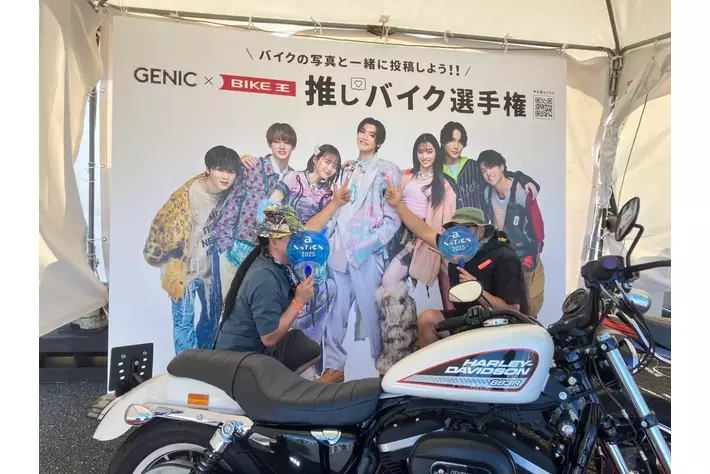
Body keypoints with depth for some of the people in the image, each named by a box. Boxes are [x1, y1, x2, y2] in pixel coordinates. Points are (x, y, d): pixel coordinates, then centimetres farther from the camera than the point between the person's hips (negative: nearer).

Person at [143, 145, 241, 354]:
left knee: (213, 310, 19)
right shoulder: (189, 194, -28)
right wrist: (156, 254, -6)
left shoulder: (226, 190, -10)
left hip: (209, 260, 6)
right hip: (185, 263, -6)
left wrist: (241, 163, -10)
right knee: (184, 319, -1)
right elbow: (163, 221, -18)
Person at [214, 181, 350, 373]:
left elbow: (309, 229, 8)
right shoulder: (265, 280, -32)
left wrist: (335, 202, 11)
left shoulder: (277, 258, -7)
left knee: (315, 351, 18)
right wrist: (299, 301, -27)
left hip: (260, 346, 9)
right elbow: (269, 338, -32)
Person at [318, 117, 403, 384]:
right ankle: (334, 366, 19)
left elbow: (394, 216, -7)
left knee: (370, 311, -2)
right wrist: (329, 239, 9)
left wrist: (371, 244, -17)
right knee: (336, 310, 9)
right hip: (339, 248, 6)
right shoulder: (348, 169, 20)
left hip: (366, 251, -6)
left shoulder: (387, 171, 1)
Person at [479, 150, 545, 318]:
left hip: (526, 258, -5)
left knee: (531, 306, 3)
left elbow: (538, 226, -16)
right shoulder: (487, 193, -3)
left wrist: (532, 257, -14)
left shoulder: (522, 192, -21)